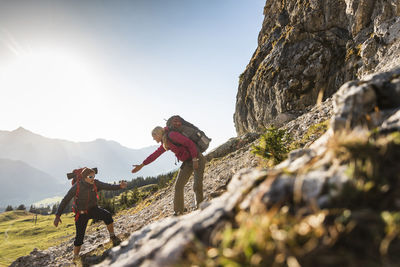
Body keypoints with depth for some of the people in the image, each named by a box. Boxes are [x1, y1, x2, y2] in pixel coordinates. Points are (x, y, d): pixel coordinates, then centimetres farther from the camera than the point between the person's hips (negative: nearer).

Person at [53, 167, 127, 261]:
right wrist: (58, 215, -19)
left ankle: (113, 237, -10)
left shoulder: (95, 183, -15)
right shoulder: (77, 186, -21)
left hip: (93, 209, 1)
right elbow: (65, 200, -15)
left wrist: (119, 186, -42)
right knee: (79, 237, -1)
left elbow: (108, 186, -23)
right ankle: (75, 258, 24)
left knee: (107, 215, -28)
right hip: (81, 214, -1)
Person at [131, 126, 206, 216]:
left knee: (197, 185, -14)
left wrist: (194, 159, -22)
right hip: (187, 162, 8)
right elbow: (155, 155, 17)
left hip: (197, 159, -8)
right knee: (178, 185, 2)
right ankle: (178, 211, 12)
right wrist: (141, 165, 19)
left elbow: (190, 143, -22)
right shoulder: (165, 143, 9)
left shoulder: (172, 135, -19)